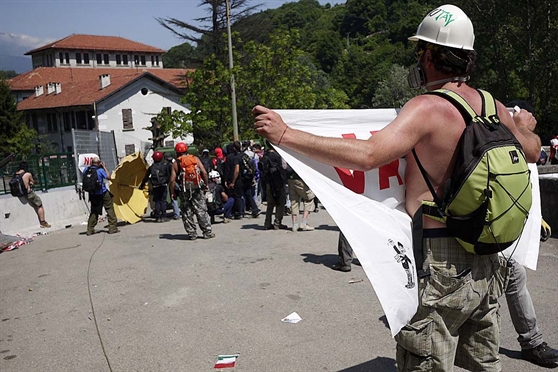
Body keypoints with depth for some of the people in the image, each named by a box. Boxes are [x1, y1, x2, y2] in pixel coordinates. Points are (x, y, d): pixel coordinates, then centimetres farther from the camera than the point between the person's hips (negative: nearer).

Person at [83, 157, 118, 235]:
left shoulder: (86, 169, -3)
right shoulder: (100, 170, -16)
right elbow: (109, 177, -7)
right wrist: (104, 167, -2)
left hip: (92, 194, 5)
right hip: (103, 194, -5)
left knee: (94, 211, 16)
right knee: (110, 209, 5)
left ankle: (90, 230, 16)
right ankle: (112, 228, 3)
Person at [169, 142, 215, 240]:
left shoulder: (176, 163, 1)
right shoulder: (195, 159, 4)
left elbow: (172, 180, -6)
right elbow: (204, 173, -5)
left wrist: (172, 193, 2)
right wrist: (206, 184, 5)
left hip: (184, 191, -1)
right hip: (196, 189, 1)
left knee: (187, 213, 8)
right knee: (202, 211, 6)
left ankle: (192, 234, 9)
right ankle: (207, 232, 8)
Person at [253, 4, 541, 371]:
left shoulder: (427, 108, -18)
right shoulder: (494, 107, 5)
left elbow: (367, 154, -32)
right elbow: (532, 152, 23)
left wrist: (286, 134, -29)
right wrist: (526, 127, 47)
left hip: (440, 264, -7)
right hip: (485, 261, 8)